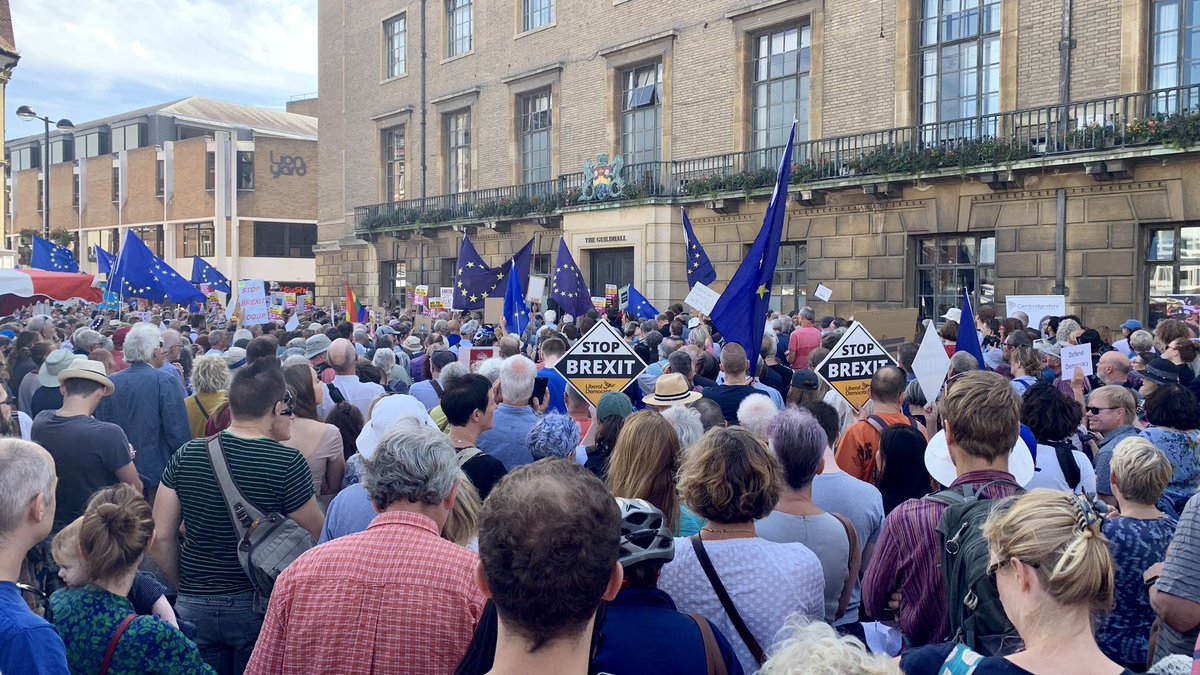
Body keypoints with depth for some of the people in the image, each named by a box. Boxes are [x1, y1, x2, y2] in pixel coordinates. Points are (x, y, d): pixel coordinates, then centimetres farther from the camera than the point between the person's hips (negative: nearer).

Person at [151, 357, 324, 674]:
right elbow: (315, 539, -8)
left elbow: (161, 538, -1)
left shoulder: (187, 455, -5)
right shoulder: (288, 464, -16)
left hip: (194, 606, 3)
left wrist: (186, 587, 13)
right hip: (260, 605, -3)